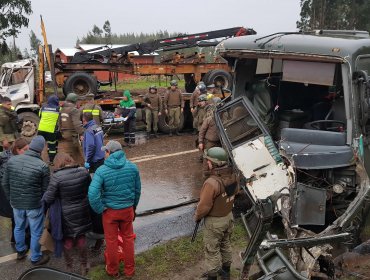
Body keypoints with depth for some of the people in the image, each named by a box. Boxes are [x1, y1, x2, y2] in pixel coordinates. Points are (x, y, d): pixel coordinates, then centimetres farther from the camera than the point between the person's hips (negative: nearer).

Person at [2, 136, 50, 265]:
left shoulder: (12, 160, -7)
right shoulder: (43, 166, -20)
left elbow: (5, 183, 3)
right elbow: (46, 190, -10)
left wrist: (11, 198, 17)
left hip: (16, 203, 5)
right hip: (34, 205, -5)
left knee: (19, 227, 27)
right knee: (36, 232, 13)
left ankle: (20, 251, 47)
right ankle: (36, 258, 29)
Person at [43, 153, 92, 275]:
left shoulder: (56, 176, -21)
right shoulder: (83, 171, -10)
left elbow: (48, 198, -15)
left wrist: (43, 199, 6)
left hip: (66, 214, -3)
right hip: (82, 212, 3)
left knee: (67, 241, 17)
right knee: (81, 238, 20)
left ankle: (69, 268, 32)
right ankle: (83, 267, 34)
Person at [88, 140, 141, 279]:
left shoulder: (101, 170, -18)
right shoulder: (132, 167, -7)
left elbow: (92, 193, -26)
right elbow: (138, 189, 3)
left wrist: (100, 209, -10)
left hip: (110, 211, -2)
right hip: (128, 209, 2)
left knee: (111, 241, 15)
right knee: (128, 239, 18)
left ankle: (113, 270, 34)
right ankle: (129, 270, 31)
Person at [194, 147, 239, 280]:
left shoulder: (212, 183, -36)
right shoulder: (232, 175, -12)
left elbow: (204, 206, -26)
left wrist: (197, 216, -7)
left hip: (215, 221, -7)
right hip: (228, 216, 8)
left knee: (212, 250, 12)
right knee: (225, 244, 26)